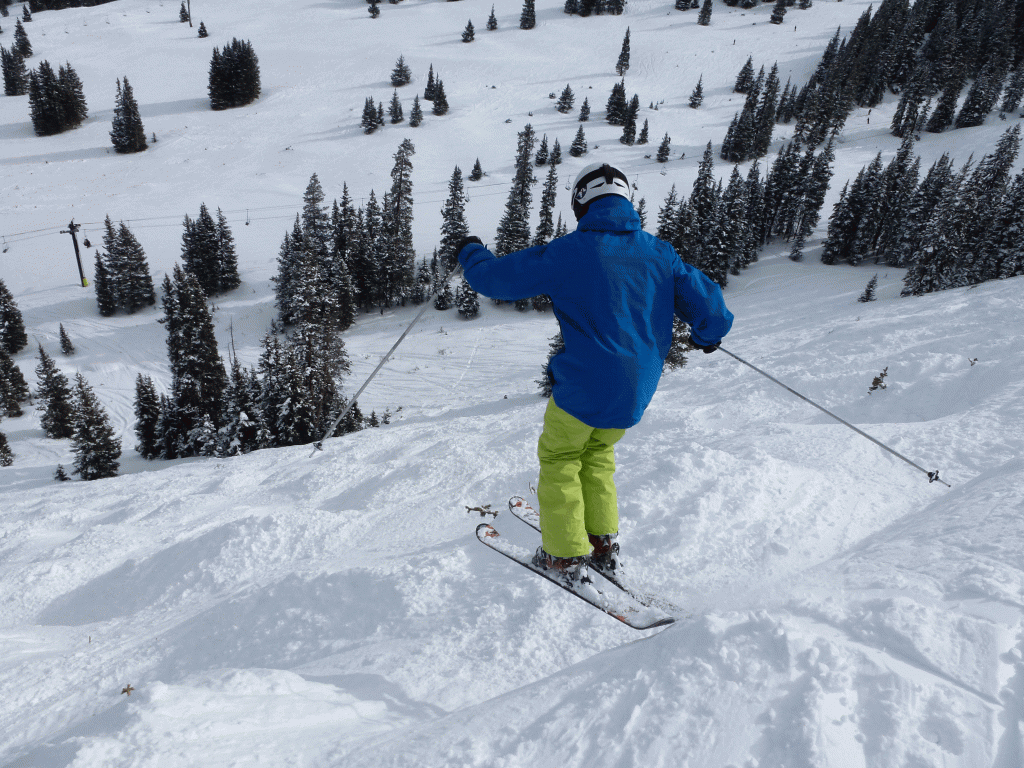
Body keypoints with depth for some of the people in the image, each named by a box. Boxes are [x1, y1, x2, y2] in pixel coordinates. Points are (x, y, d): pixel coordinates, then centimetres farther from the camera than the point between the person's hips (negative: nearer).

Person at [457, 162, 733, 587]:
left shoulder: (567, 253, -13)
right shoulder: (658, 253, 0)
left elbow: (496, 278, -6)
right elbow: (707, 306, 2)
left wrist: (471, 251, 16)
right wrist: (708, 335, 26)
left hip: (584, 388, -5)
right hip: (636, 391, 5)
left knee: (559, 458, 16)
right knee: (597, 454, 26)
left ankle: (566, 557, 19)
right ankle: (604, 545, 27)